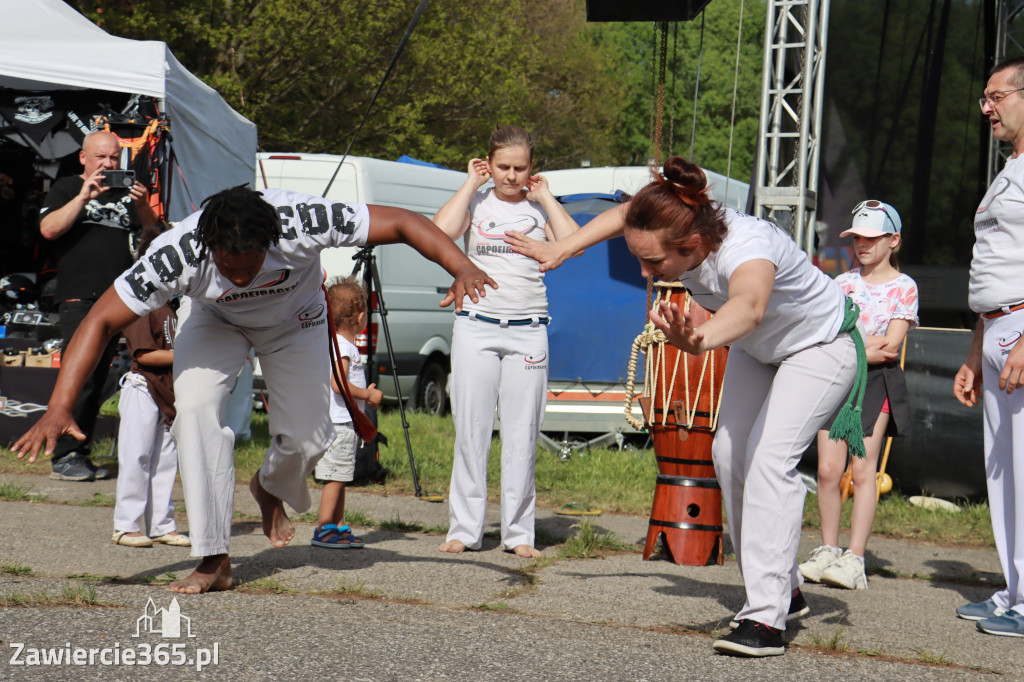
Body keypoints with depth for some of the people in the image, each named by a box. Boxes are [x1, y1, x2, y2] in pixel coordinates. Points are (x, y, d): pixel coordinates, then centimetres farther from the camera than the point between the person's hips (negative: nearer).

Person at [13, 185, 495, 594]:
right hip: (216, 321, -1)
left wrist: (463, 269, -51)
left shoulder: (304, 222, -42)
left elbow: (404, 223, -35)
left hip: (295, 320, 1)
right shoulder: (178, 254, -41)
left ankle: (271, 490, 34)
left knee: (307, 437, -6)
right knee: (196, 408, -25)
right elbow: (100, 321, -36)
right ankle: (213, 561, -19)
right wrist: (59, 408, -45)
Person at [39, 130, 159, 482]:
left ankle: (80, 453, 10)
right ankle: (64, 457, -13)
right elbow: (48, 229, -7)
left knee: (97, 379, 6)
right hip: (78, 298, -5)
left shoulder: (126, 193, 20)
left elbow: (152, 235, 14)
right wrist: (84, 196, -14)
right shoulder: (66, 188, 8)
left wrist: (143, 206, -5)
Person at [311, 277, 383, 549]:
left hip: (346, 423, 11)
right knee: (335, 478, -8)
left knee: (339, 478, 13)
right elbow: (338, 384, -24)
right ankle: (323, 529, -7)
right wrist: (369, 395, -15)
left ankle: (339, 527, 17)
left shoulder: (344, 345, 17)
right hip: (338, 424, -11)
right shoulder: (341, 346, -14)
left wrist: (366, 394, 20)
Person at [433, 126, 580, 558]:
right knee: (471, 430, -1)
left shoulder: (538, 208, 9)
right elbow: (440, 232, -12)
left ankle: (519, 532, 7)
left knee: (522, 434, 1)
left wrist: (544, 196, -1)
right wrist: (470, 185, -4)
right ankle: (464, 529, 6)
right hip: (476, 324, 0)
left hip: (528, 330, 1)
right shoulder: (477, 203, 7)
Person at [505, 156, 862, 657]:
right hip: (758, 351, 8)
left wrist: (697, 341, -87)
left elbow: (748, 307, -69)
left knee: (770, 455, -24)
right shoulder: (677, 229, -22)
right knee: (729, 452, 2)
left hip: (821, 344, -8)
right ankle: (784, 589, 18)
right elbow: (622, 215, 3)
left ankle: (766, 618, -28)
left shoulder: (746, 248, -45)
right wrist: (560, 251, -4)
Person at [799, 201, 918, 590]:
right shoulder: (843, 282, 13)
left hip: (877, 382, -3)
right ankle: (828, 551, 6)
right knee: (827, 469, -4)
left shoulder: (903, 287, 3)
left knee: (863, 471, -7)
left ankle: (855, 559, -7)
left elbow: (890, 347, -6)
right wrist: (868, 344, -9)